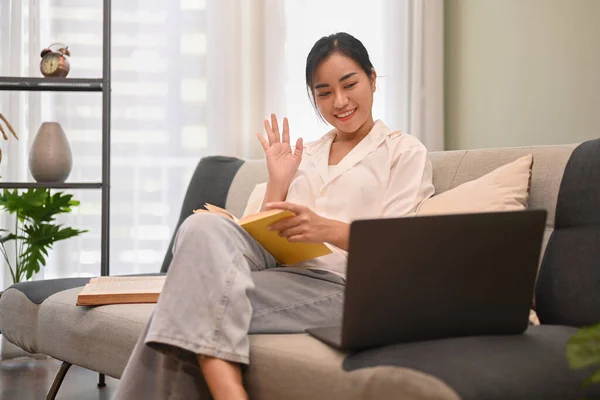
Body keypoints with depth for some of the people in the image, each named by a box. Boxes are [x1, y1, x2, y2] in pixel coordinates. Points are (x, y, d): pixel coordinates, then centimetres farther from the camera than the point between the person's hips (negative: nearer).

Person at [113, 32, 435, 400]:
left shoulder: (406, 152, 13)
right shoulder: (303, 155, 28)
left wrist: (329, 229, -20)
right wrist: (278, 183, 5)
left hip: (335, 284, -5)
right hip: (275, 265, 5)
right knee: (205, 225, -31)